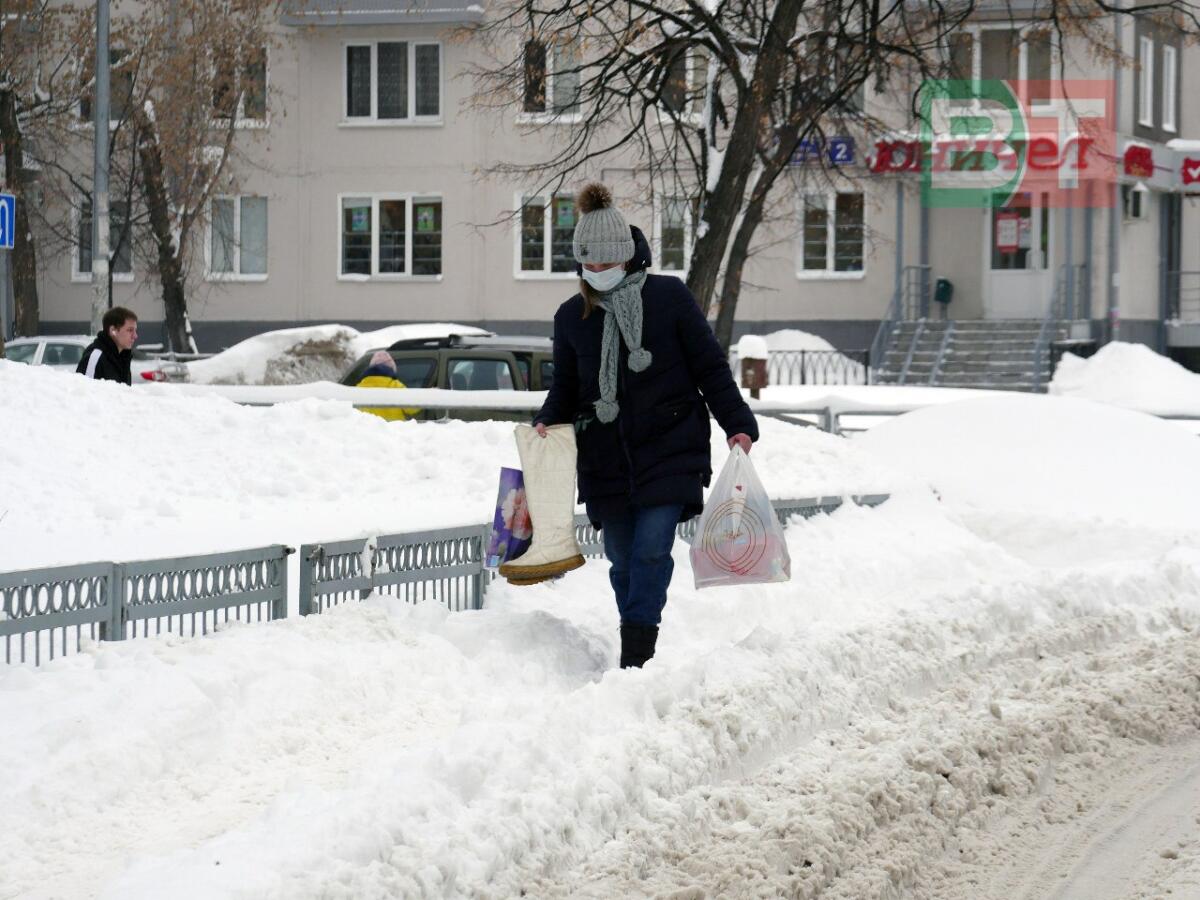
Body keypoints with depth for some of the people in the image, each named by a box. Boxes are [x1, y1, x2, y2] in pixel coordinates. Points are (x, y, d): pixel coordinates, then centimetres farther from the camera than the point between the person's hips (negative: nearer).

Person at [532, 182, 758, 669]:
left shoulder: (669, 297, -2)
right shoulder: (572, 317, 7)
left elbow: (710, 368, 2)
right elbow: (565, 388, 16)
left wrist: (738, 425, -5)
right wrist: (546, 424, -4)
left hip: (669, 452, -4)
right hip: (606, 460, 4)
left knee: (650, 551, -15)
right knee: (622, 561, 8)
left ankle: (636, 657, -17)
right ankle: (636, 655, 21)